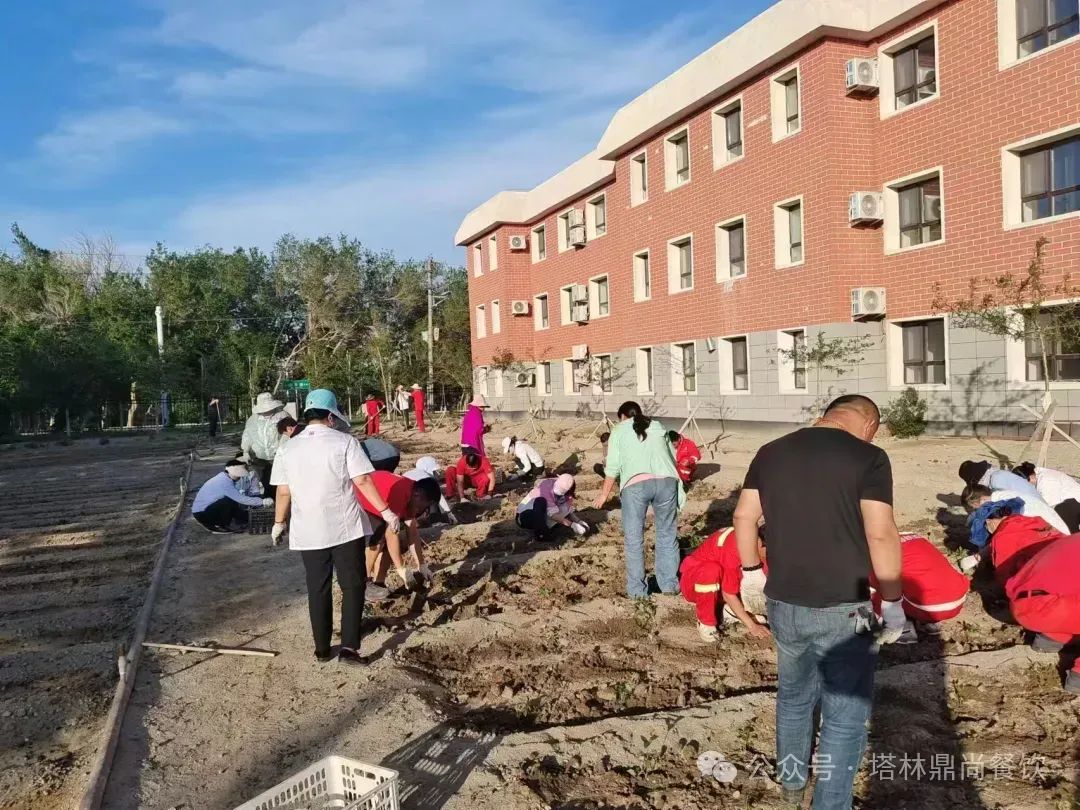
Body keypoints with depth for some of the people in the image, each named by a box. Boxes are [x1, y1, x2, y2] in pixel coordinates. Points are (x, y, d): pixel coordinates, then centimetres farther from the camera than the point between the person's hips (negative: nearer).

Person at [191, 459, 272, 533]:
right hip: (201, 513, -9)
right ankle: (222, 527, -11)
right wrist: (262, 502, -26)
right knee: (229, 501, -29)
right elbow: (241, 499, -29)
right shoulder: (224, 483, -28)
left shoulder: (224, 477, 0)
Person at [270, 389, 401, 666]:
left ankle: (322, 648, 22)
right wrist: (386, 511, -7)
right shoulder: (344, 441, -8)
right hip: (345, 528, -3)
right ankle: (349, 647, 1)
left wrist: (279, 523, 19)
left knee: (318, 590, 14)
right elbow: (363, 481, -13)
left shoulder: (289, 448, 3)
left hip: (307, 532, 3)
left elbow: (283, 492, 6)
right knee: (353, 586, 7)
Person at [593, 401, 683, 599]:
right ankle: (669, 584, 22)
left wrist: (604, 493, 18)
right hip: (666, 481, 3)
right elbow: (672, 457, 23)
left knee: (634, 539, 6)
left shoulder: (619, 430, 17)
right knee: (667, 535, 15)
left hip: (636, 484, -3)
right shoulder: (658, 427, 26)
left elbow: (613, 466, 10)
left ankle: (637, 590, 10)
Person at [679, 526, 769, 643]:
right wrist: (752, 626, -26)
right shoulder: (734, 549, -35)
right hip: (693, 583, -6)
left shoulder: (762, 543, -14)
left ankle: (732, 610, 1)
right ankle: (706, 623, -17)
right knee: (711, 571, -41)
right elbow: (728, 594, -29)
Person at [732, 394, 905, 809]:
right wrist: (893, 602, -7)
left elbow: (743, 517, 8)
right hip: (842, 609, -5)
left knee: (793, 696, 26)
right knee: (845, 716, 11)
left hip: (783, 603, 6)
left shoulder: (770, 452, 4)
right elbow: (881, 534, -17)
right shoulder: (868, 457, -12)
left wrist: (751, 571, 20)